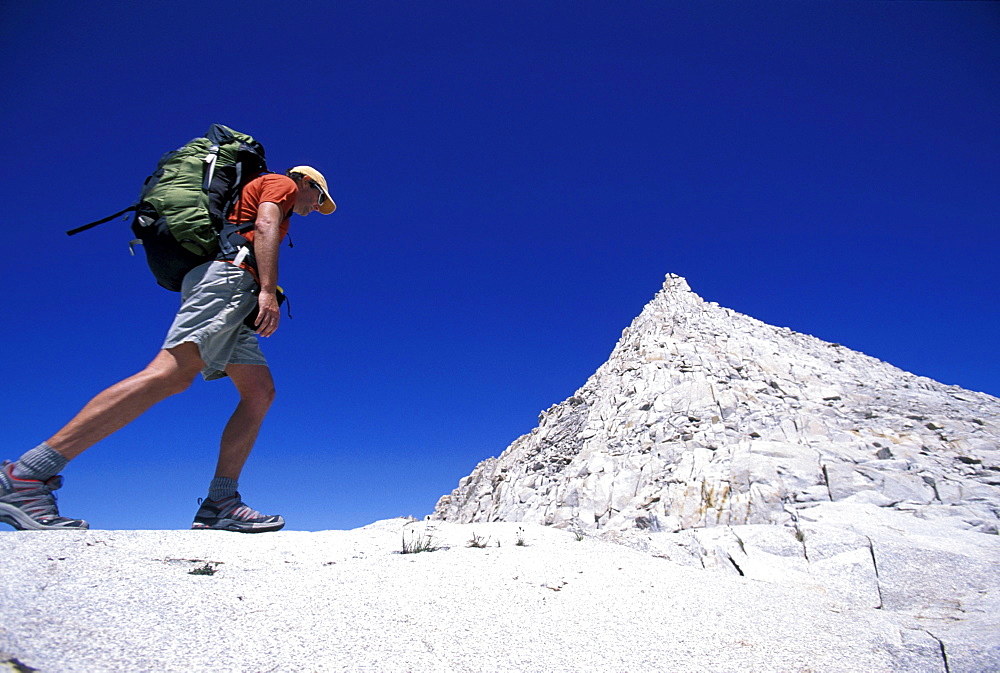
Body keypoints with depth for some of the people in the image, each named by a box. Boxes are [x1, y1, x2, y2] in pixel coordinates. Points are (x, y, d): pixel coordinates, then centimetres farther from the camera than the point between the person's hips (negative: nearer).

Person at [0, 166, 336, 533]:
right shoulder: (281, 183, 15)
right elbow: (264, 224, -6)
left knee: (260, 391, -2)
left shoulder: (251, 194, 40)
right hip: (228, 273, -10)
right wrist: (268, 289, -18)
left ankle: (219, 503, -11)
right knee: (172, 373, -27)